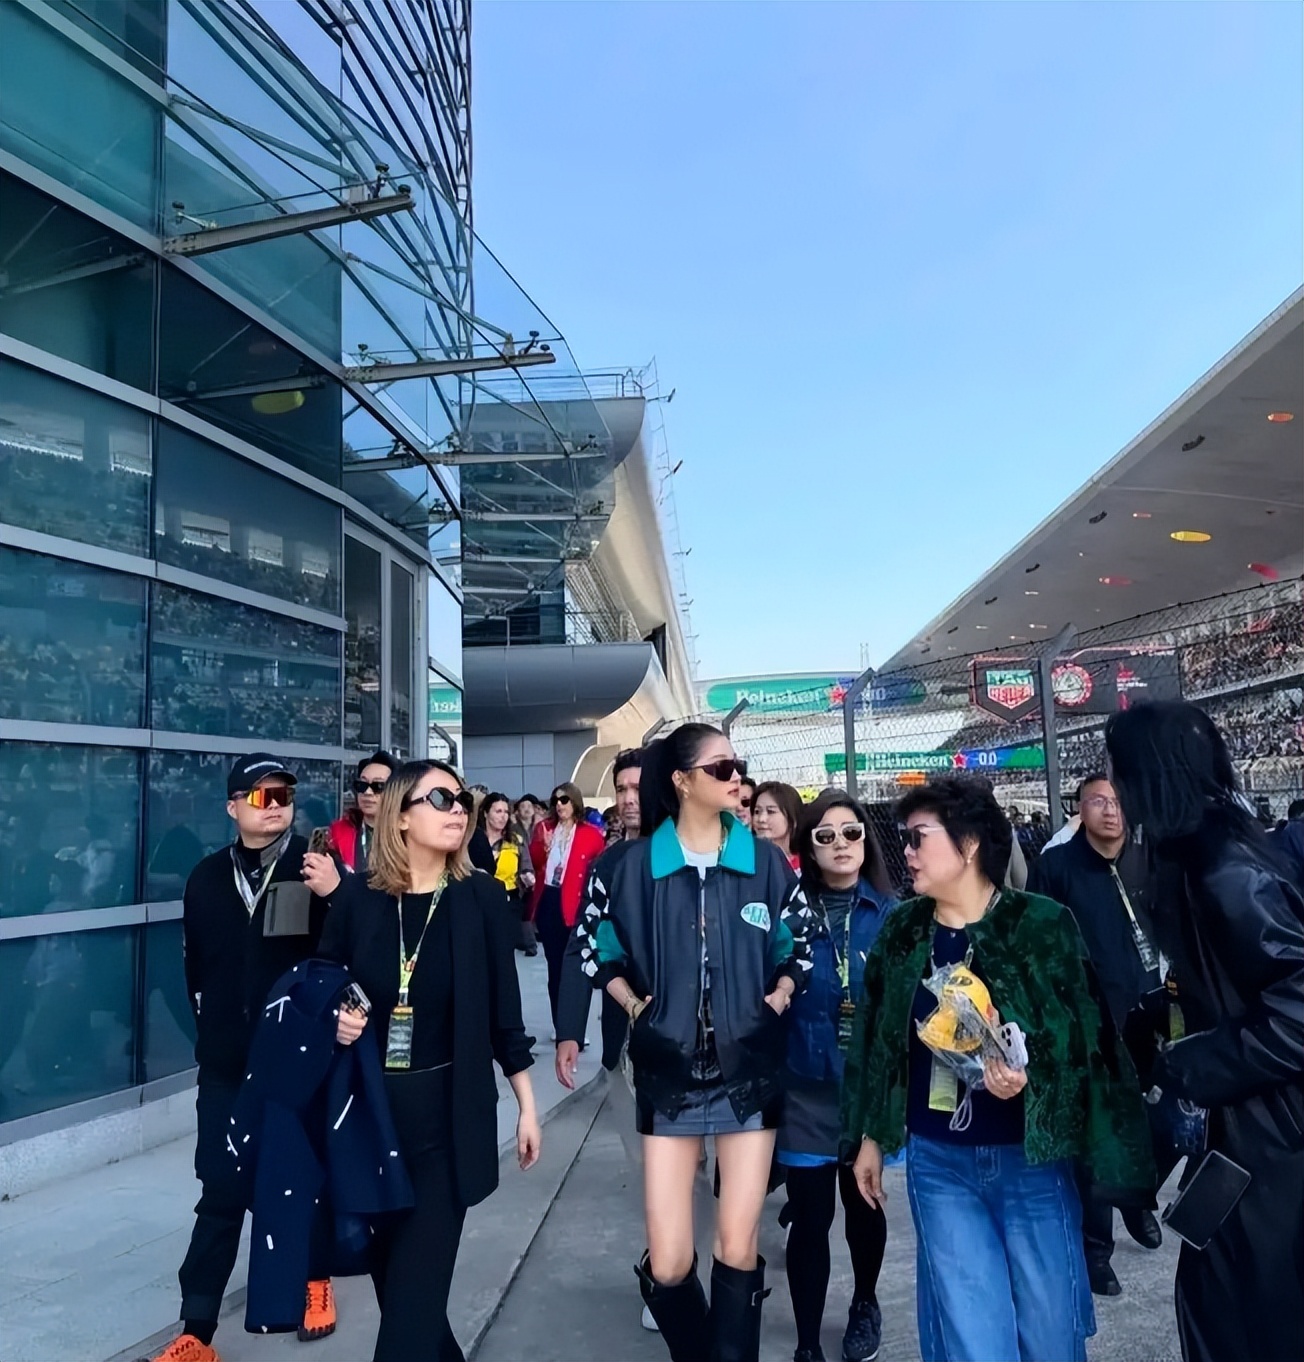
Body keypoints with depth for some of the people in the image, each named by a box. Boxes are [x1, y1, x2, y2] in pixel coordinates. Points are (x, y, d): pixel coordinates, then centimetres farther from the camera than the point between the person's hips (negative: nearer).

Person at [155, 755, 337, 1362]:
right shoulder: (208, 877, 3)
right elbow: (195, 965, 13)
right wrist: (215, 1024, 12)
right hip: (227, 1064, 2)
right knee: (221, 1194, 7)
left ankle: (316, 1282, 40)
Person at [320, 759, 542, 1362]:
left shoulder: (481, 896, -6)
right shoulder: (357, 894, -5)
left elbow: (503, 1008, -1)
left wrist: (526, 1105, 2)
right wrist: (334, 1021, -15)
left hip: (450, 1111, -2)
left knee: (416, 1281, -1)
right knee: (388, 1266, 15)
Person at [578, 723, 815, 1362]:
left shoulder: (766, 861, 1)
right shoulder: (636, 864, -4)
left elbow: (801, 947, 13)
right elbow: (597, 948, 10)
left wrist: (776, 1000, 0)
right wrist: (637, 1007, 0)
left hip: (750, 1070, 1)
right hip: (669, 1071, -1)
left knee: (738, 1250, 3)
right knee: (667, 1263, 2)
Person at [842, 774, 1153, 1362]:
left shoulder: (1042, 924, -9)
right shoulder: (901, 930, 1)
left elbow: (1086, 1037, -6)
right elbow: (873, 1038, 9)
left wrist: (1030, 1075, -24)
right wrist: (869, 1137, 12)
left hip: (1030, 1158, -2)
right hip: (937, 1164, 2)